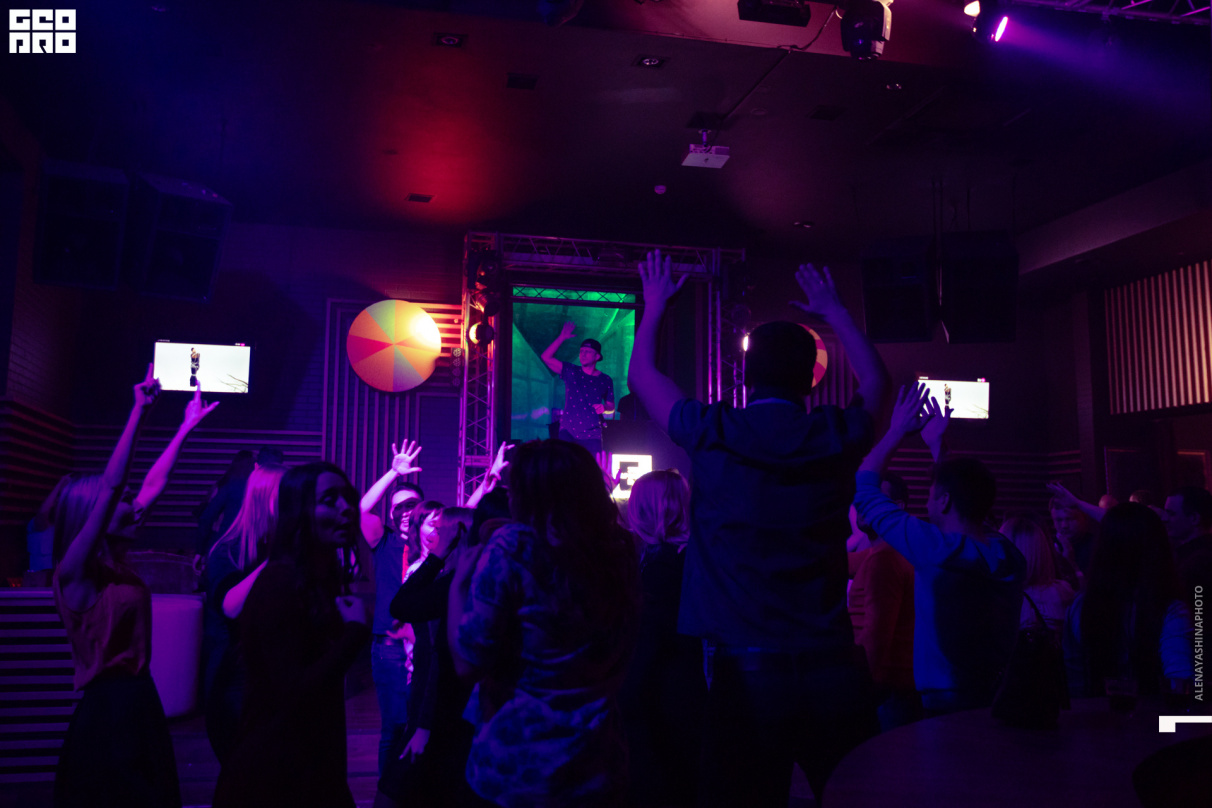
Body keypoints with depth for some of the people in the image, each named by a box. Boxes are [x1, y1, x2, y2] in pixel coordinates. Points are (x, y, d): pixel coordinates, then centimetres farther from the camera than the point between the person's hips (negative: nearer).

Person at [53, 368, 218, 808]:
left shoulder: (114, 562, 7)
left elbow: (154, 484, 11)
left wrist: (187, 426, 16)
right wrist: (139, 410, -24)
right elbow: (112, 483, -22)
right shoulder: (74, 571, -13)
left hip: (140, 703, 8)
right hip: (106, 710, -8)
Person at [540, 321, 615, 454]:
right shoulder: (570, 371, 8)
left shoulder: (605, 380, 9)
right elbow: (546, 357, 0)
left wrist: (604, 408, -7)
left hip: (592, 435, 0)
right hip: (568, 433, 0)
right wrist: (562, 337, -6)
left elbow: (611, 407, 16)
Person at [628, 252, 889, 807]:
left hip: (746, 673, -2)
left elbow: (640, 373, 14)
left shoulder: (713, 435, -6)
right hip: (833, 671, 2)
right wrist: (833, 310, 34)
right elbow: (875, 379, 23)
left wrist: (655, 304, 29)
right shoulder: (838, 437, -1)